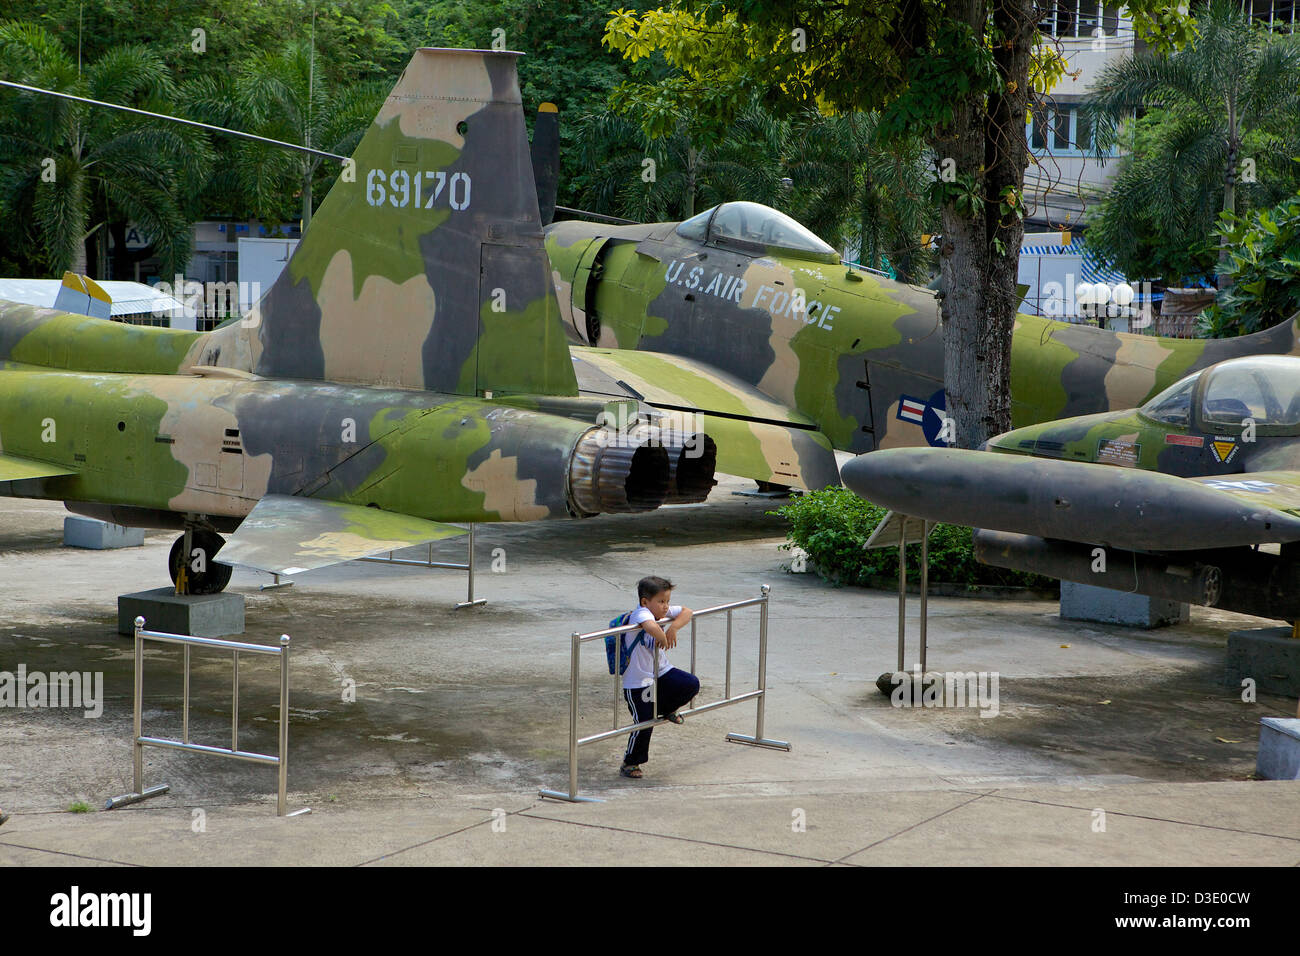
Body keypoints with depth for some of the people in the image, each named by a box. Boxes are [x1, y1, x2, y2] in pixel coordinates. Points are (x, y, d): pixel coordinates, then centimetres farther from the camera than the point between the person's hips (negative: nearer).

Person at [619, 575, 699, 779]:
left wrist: (673, 628, -17)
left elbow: (686, 612, 0)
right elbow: (652, 627, -47)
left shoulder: (664, 611, -1)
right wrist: (663, 639, -27)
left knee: (691, 684, -9)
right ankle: (629, 764, 16)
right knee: (644, 724, -4)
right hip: (638, 681, -7)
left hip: (662, 672, 7)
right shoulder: (642, 613, -26)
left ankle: (665, 708, 19)